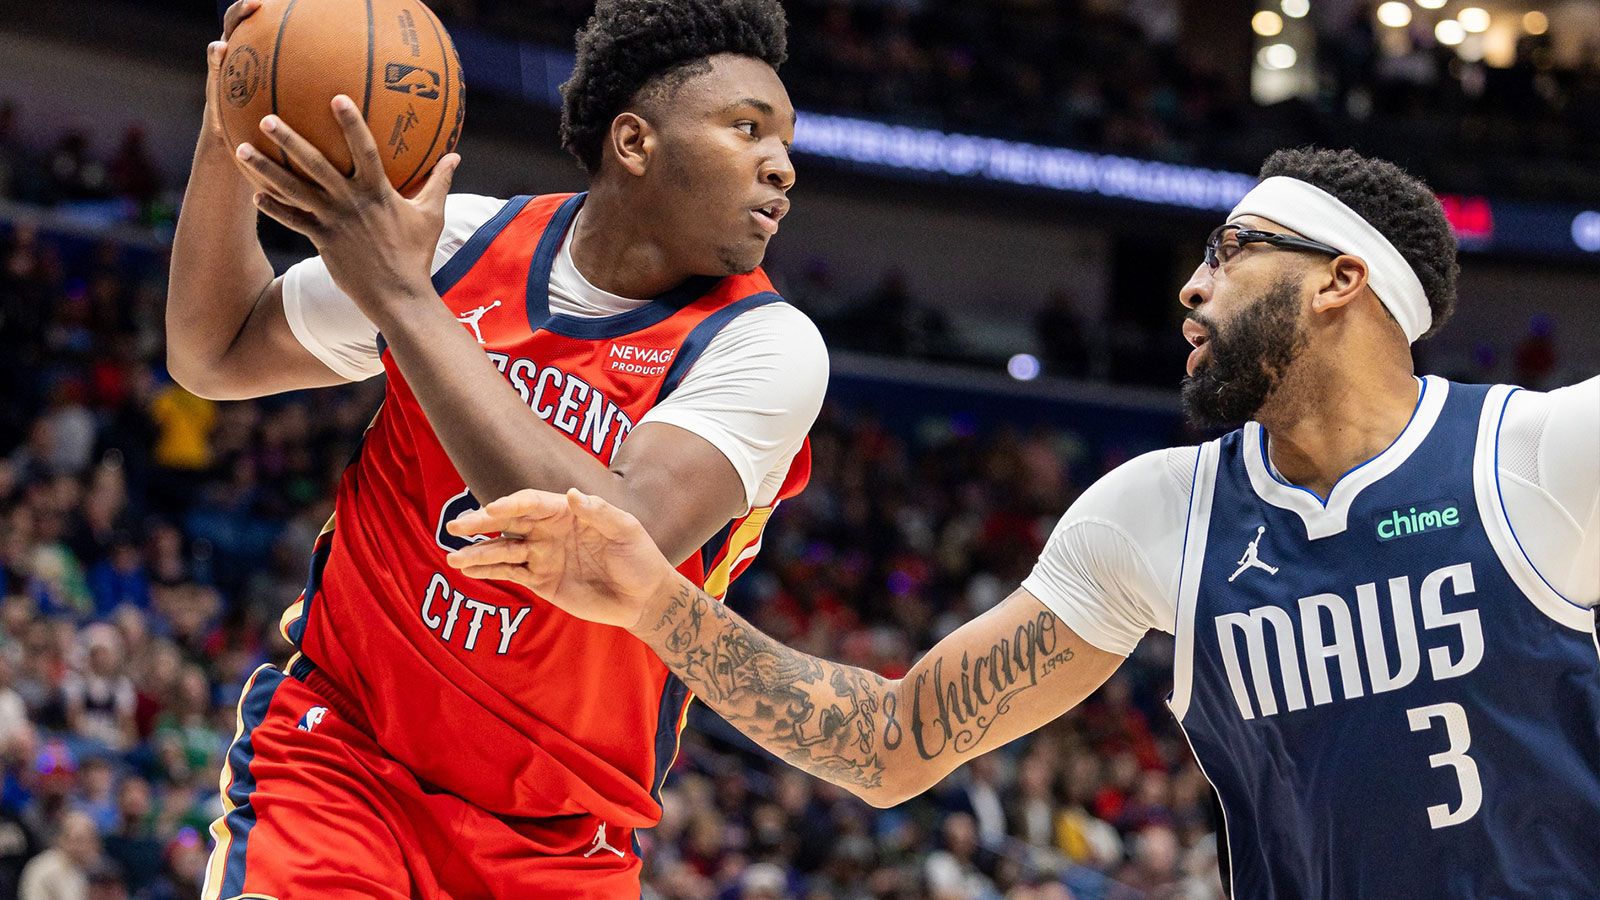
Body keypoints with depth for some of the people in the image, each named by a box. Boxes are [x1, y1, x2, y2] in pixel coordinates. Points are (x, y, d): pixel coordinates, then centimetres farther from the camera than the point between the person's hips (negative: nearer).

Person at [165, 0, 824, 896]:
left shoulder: (767, 348, -13)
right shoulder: (467, 242, -3)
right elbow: (215, 354, 11)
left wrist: (403, 299, -26)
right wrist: (228, 134, -7)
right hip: (342, 747, 1)